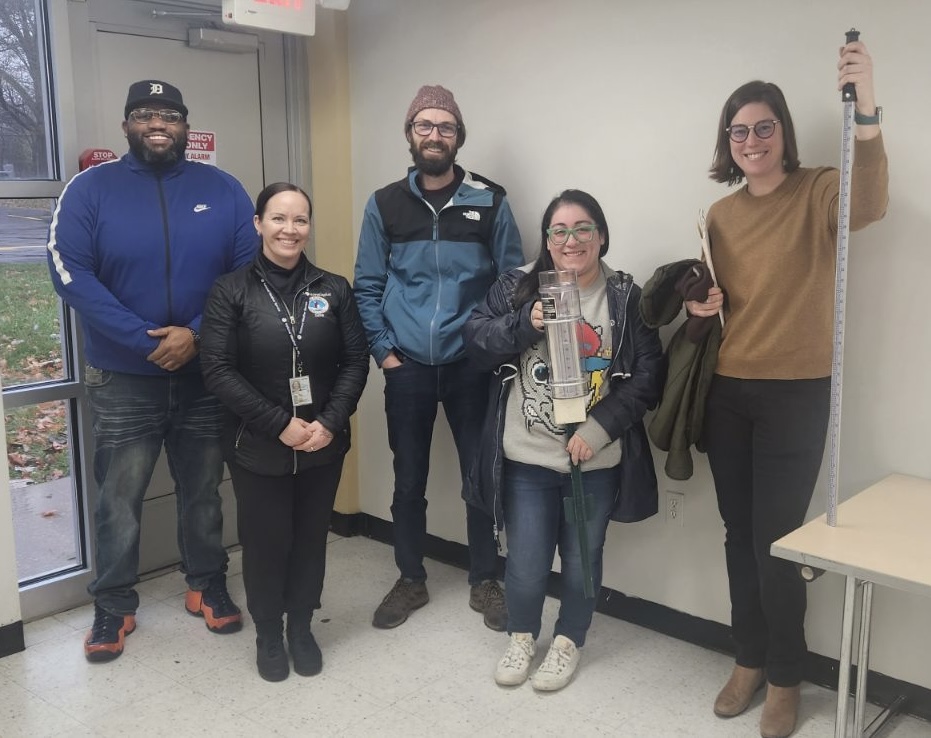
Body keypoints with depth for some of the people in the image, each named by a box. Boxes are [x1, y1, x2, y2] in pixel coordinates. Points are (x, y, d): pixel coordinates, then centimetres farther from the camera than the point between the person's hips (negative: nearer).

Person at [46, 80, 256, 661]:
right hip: (124, 380, -1)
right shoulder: (91, 189, -3)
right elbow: (71, 274, -13)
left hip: (207, 374, 2)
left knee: (203, 493, 15)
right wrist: (146, 340, -20)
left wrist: (196, 333, -16)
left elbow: (248, 270, -3)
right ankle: (114, 607, 24)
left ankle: (209, 587, 32)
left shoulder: (223, 190, 2)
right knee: (119, 501, 7)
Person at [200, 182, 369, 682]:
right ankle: (267, 632, 31)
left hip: (323, 445, 2)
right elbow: (218, 370, -12)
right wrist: (281, 424, -17)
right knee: (265, 541, 9)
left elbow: (356, 361, 1)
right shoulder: (231, 292, -5)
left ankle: (301, 626, 35)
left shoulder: (334, 289, 3)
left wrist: (330, 422, -13)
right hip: (257, 447, -2)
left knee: (310, 537, 13)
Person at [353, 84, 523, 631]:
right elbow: (368, 286, 5)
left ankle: (486, 582, 26)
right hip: (407, 367, 1)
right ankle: (411, 580, 29)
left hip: (472, 365, -1)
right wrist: (383, 351, -2)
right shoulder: (385, 205, 3)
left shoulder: (490, 202, -1)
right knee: (409, 480, 11)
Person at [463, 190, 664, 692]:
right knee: (525, 563, 9)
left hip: (595, 462, 0)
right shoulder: (517, 287, 1)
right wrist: (525, 324, -19)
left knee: (582, 560, 15)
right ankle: (522, 636, 38)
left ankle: (567, 642, 40)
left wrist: (600, 428, -16)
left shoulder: (625, 297, -3)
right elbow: (475, 340, -3)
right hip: (526, 460, 0)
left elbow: (647, 375, -6)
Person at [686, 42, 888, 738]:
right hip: (727, 393, 5)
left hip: (795, 394, -5)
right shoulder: (721, 214, 9)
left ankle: (785, 679, 21)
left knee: (776, 542, 0)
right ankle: (750, 660, 30)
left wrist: (865, 107, -43)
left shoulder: (818, 193, -7)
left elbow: (869, 203, -31)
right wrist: (705, 305, -3)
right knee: (739, 535, 13)